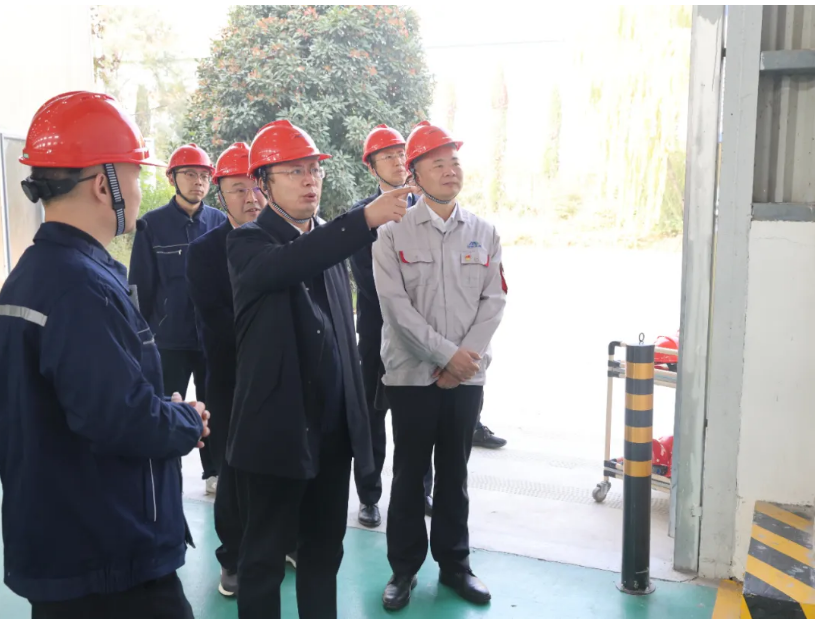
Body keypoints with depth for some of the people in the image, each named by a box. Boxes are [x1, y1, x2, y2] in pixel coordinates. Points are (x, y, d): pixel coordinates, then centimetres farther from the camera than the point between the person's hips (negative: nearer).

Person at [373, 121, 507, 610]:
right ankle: (404, 568, 23)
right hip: (412, 375, -2)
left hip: (467, 377, 3)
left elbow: (494, 301, -1)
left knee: (455, 473, 14)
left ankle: (454, 562, 29)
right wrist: (447, 354, -16)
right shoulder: (393, 233, -3)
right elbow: (396, 305, -11)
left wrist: (465, 359, -12)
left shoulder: (484, 233, 6)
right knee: (410, 474, 8)